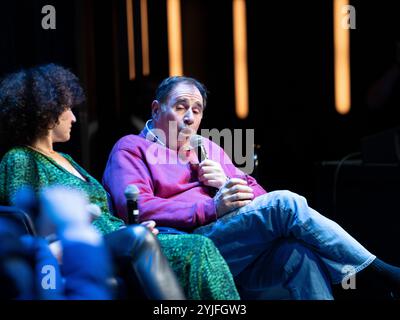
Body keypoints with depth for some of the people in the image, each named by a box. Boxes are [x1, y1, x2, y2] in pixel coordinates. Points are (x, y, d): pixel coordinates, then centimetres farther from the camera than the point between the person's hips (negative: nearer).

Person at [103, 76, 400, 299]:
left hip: (241, 261, 6)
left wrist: (227, 182, -2)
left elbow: (259, 197, 22)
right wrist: (212, 208, -18)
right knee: (283, 203, -23)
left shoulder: (207, 148, 29)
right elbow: (136, 208, -9)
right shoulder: (132, 148, 11)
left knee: (301, 255, -28)